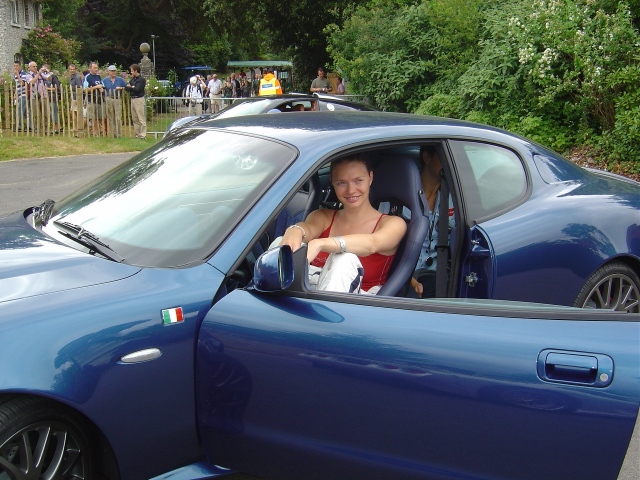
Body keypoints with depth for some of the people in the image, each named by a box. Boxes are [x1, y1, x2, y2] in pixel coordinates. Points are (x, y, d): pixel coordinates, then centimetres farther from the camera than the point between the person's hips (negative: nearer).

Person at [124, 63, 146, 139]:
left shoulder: (141, 79, -9)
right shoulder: (132, 79, 14)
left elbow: (137, 89, -18)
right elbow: (128, 86, 8)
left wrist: (130, 87, -2)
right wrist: (132, 87, -11)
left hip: (139, 99, -9)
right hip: (132, 99, 9)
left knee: (141, 119, -7)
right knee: (134, 119, 12)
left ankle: (143, 135, -6)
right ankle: (137, 134, 19)